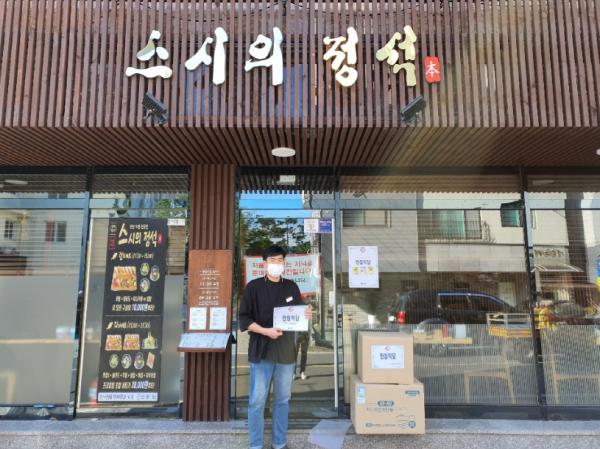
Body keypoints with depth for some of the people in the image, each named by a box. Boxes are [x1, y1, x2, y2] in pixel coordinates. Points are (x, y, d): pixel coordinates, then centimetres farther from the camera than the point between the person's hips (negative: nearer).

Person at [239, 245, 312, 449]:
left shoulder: (292, 287, 8)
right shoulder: (254, 287, -4)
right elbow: (244, 319, -6)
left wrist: (307, 315, -7)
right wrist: (265, 331, -19)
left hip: (286, 351, 4)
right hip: (261, 351, -3)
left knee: (283, 400, 13)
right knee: (257, 401, 3)